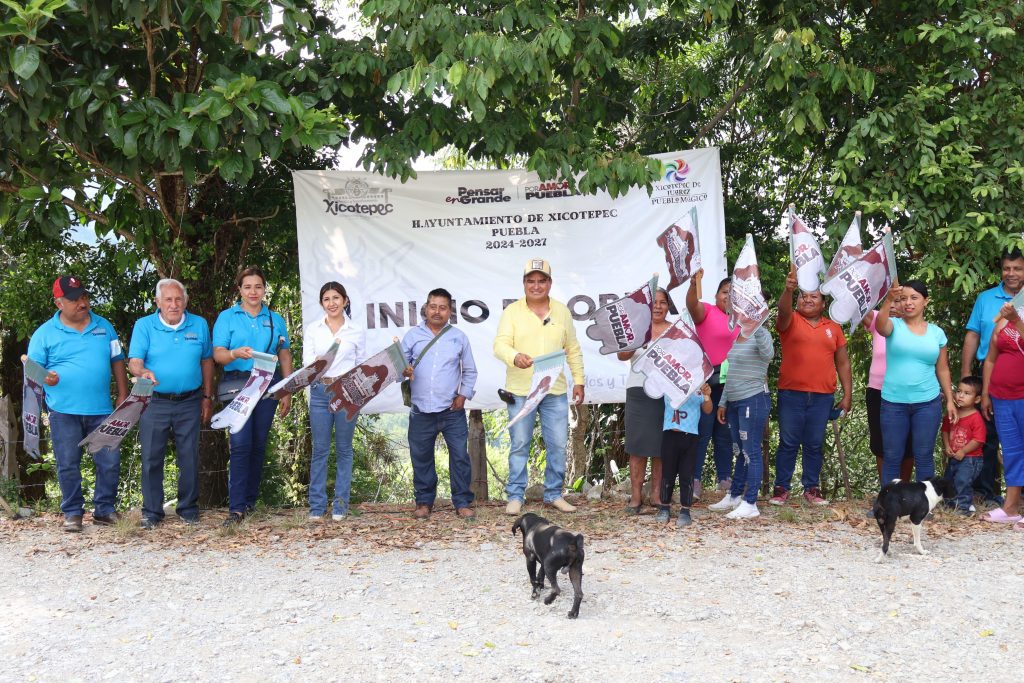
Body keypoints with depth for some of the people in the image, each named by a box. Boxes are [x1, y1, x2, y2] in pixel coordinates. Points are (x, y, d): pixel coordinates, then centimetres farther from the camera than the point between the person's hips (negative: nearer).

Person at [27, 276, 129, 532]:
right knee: (68, 465, 4)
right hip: (64, 412, -2)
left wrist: (123, 396, 8)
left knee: (110, 462, 2)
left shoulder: (104, 327, 10)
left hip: (101, 410, 2)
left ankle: (104, 509, 16)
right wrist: (45, 378, -20)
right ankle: (72, 513, 18)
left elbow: (117, 362, 14)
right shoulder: (45, 333, 1)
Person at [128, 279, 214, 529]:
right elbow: (134, 362, -9)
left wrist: (207, 398, 9)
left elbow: (207, 362, 11)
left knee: (189, 458, 5)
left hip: (189, 403, 2)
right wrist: (144, 372, -33)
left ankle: (188, 509, 18)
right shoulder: (144, 326, 0)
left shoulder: (199, 325, 6)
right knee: (151, 458, 1)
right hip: (155, 403, -1)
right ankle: (151, 512, 11)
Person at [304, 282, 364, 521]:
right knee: (320, 449, 3)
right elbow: (307, 361, -3)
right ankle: (317, 506, 11)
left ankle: (340, 505, 13)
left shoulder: (357, 331, 6)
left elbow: (362, 365, 12)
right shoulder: (312, 329, 6)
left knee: (343, 449, 6)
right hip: (320, 391, 0)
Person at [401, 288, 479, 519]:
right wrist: (404, 372, -17)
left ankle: (462, 502, 10)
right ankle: (424, 502, 21)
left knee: (460, 456, -1)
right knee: (421, 457, 8)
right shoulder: (412, 335, 4)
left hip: (452, 410, 0)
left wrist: (464, 394, 2)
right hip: (421, 411, 0)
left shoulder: (459, 337, 7)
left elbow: (470, 371, 14)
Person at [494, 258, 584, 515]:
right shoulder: (512, 312, -1)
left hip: (555, 391, 3)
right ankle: (515, 496, 13)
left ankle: (554, 494, 20)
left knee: (557, 445, 7)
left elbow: (573, 350, 13)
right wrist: (515, 357, -33)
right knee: (519, 445, 4)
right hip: (520, 392, -2)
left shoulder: (562, 311, 8)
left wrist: (578, 381, 9)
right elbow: (500, 345, -12)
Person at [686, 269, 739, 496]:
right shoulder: (707, 312, -2)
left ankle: (724, 478, 19)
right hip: (707, 380, -6)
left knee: (725, 433, 12)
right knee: (703, 430, -6)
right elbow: (692, 305, -24)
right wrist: (694, 284, -43)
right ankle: (695, 479, -3)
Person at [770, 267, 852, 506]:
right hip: (791, 394, -2)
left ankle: (811, 488, 17)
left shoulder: (833, 328, 12)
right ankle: (781, 488, 9)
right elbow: (783, 311, -20)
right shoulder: (790, 322, 4)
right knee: (788, 443, 2)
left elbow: (842, 363, 12)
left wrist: (847, 395, 7)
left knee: (814, 445, 8)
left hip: (823, 396, 2)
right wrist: (788, 289, -40)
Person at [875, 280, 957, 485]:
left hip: (927, 403, 1)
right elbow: (880, 326, -26)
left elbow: (942, 369, 11)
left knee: (924, 456, 6)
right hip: (893, 402, -1)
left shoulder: (937, 333, 6)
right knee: (892, 456, 5)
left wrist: (950, 400, 9)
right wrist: (888, 300, -42)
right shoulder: (894, 326, -1)